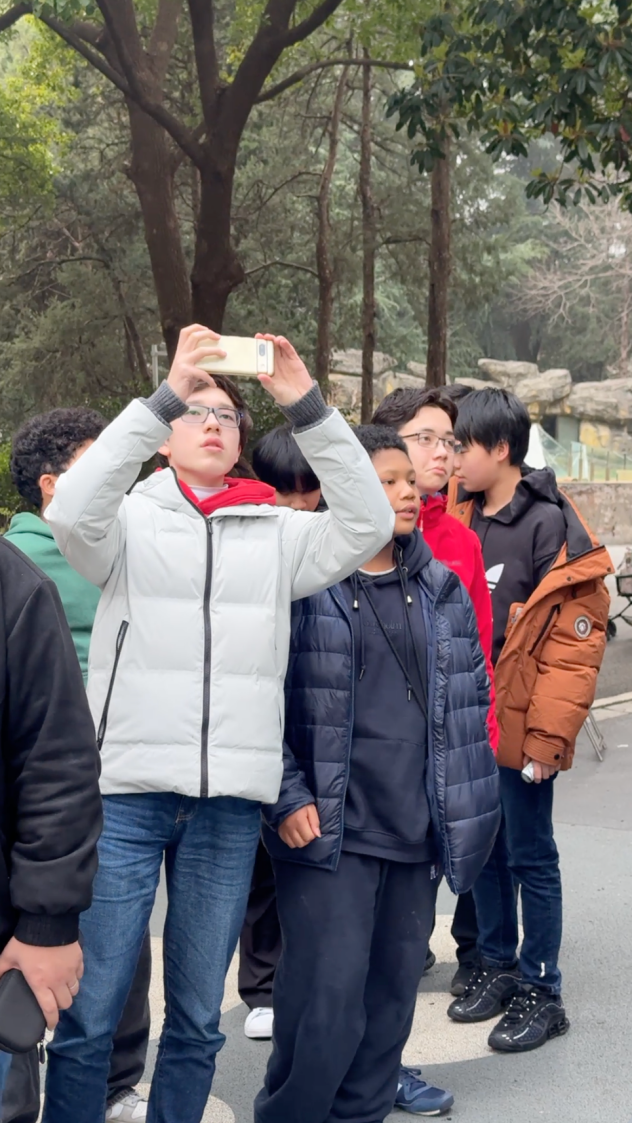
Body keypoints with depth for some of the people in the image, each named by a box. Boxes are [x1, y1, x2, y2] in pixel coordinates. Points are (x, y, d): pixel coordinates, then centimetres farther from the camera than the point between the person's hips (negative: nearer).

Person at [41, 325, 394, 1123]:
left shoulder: (276, 534, 10)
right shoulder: (130, 520, 6)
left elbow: (367, 524, -4)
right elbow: (73, 511, -15)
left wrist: (305, 404, -11)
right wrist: (166, 393, -20)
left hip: (231, 801, 2)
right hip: (127, 788, -2)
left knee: (198, 1017, 11)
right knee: (89, 1015, 0)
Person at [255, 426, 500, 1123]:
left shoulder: (442, 590, 11)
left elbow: (473, 693, 17)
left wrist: (465, 797, 11)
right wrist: (287, 800, -11)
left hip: (420, 832, 5)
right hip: (329, 831, -5)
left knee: (392, 1000, 13)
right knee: (328, 1003, -6)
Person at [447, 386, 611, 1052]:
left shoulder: (549, 525, -13)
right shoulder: (461, 521, 8)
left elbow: (575, 638, -15)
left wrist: (548, 734, -17)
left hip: (519, 725, -6)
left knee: (530, 858, 4)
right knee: (484, 851, 16)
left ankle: (540, 992, 17)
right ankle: (496, 967, 32)